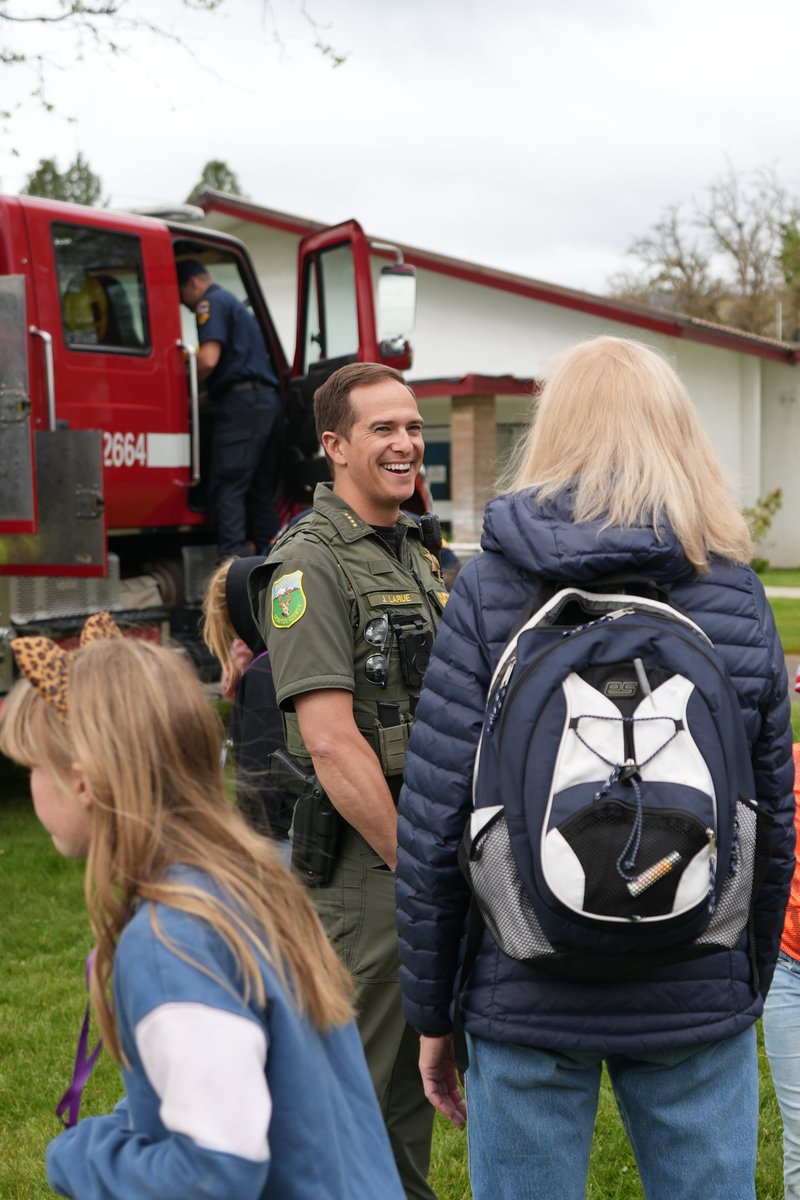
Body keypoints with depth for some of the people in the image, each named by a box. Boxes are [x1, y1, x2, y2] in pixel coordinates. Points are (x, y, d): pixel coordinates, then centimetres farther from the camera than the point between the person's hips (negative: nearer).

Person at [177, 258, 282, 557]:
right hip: (268, 399, 9)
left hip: (241, 401, -9)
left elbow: (208, 360, -15)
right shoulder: (233, 303, 29)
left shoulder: (211, 303, -1)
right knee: (261, 490, 10)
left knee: (227, 488, -11)